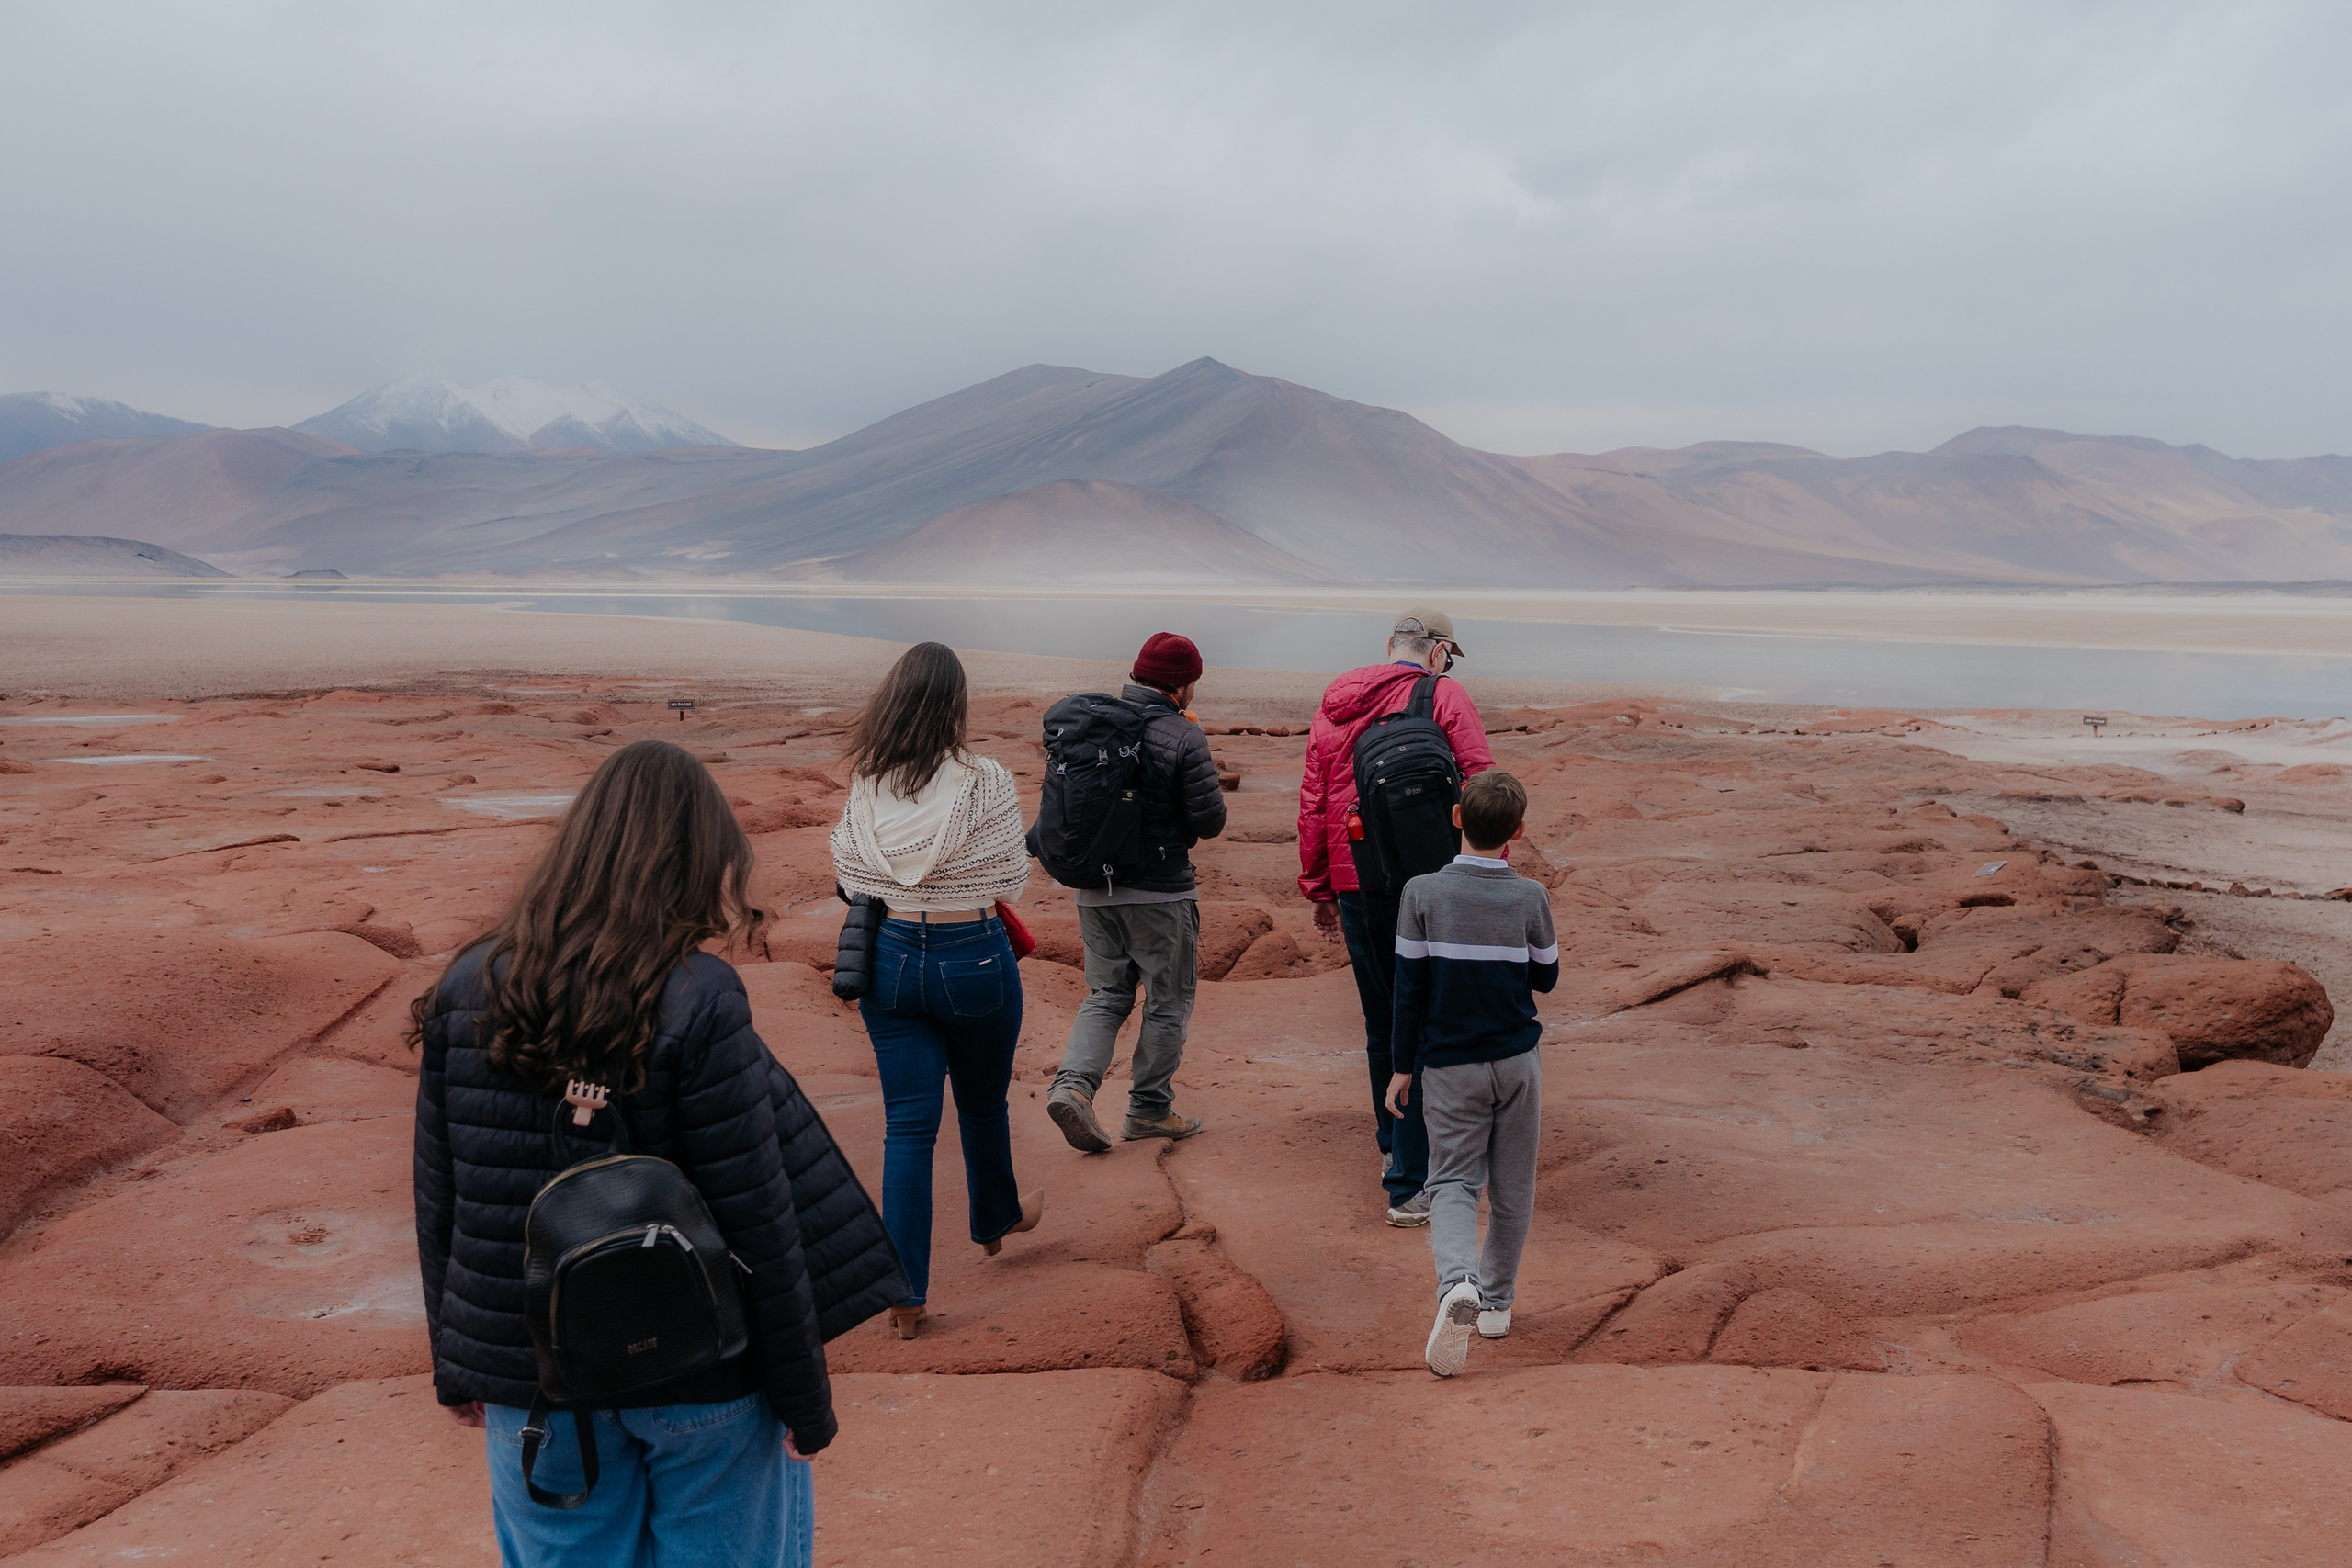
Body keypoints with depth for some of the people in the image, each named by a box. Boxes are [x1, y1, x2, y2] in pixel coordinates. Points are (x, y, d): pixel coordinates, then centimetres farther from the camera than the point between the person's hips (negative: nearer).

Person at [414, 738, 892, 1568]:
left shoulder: (468, 990, -6)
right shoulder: (698, 1002, -20)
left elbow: (440, 1208, 2)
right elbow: (759, 1225, -18)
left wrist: (458, 1366, 15)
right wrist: (805, 1397, -6)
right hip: (699, 1377, -3)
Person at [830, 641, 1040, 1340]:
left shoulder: (865, 786, -6)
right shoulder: (986, 780, -15)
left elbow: (849, 877, 2)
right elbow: (1011, 881, -8)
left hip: (890, 955, 2)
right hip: (973, 956, -2)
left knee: (907, 1125, 7)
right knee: (983, 1105, 22)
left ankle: (905, 1295, 7)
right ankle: (996, 1219, 47)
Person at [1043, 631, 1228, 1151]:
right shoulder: (1182, 736, -14)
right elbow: (1210, 821, -13)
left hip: (1094, 889, 5)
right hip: (1160, 893, -5)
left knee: (1105, 995, 16)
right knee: (1168, 1002, 10)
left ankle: (1073, 1084, -3)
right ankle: (1150, 1109, 17)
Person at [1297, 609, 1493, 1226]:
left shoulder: (1334, 705, 12)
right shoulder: (1445, 697, -4)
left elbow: (1312, 805, 15)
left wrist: (1319, 890, 22)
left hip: (1354, 886, 5)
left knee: (1381, 1023, 20)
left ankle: (1393, 1146, 38)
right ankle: (1409, 1186, -1)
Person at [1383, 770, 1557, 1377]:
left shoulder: (1422, 894, -11)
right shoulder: (1530, 898, -9)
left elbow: (1409, 988, -7)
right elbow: (1546, 979, 4)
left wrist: (1401, 1066, 2)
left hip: (1449, 1066, -1)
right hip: (1517, 1060, 1)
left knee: (1452, 1181, 3)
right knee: (1511, 1185, 15)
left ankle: (1458, 1281, -22)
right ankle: (1497, 1299, 25)